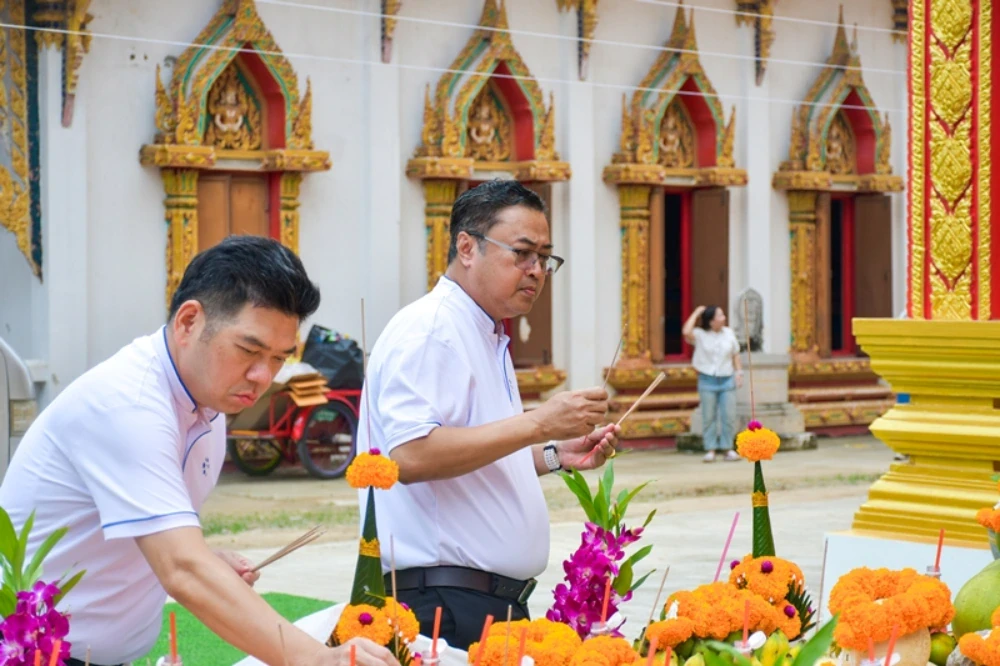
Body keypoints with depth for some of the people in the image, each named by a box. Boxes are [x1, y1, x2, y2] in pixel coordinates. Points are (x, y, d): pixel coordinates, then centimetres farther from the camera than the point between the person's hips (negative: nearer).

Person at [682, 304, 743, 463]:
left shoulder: (729, 333, 6)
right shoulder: (700, 335, -5)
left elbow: (735, 355, 14)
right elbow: (686, 332, -26)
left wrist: (739, 372, 4)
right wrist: (696, 313, -15)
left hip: (727, 380, 2)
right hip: (707, 380, -2)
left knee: (728, 416, 0)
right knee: (709, 417, 1)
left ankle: (728, 449, 8)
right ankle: (711, 450, 6)